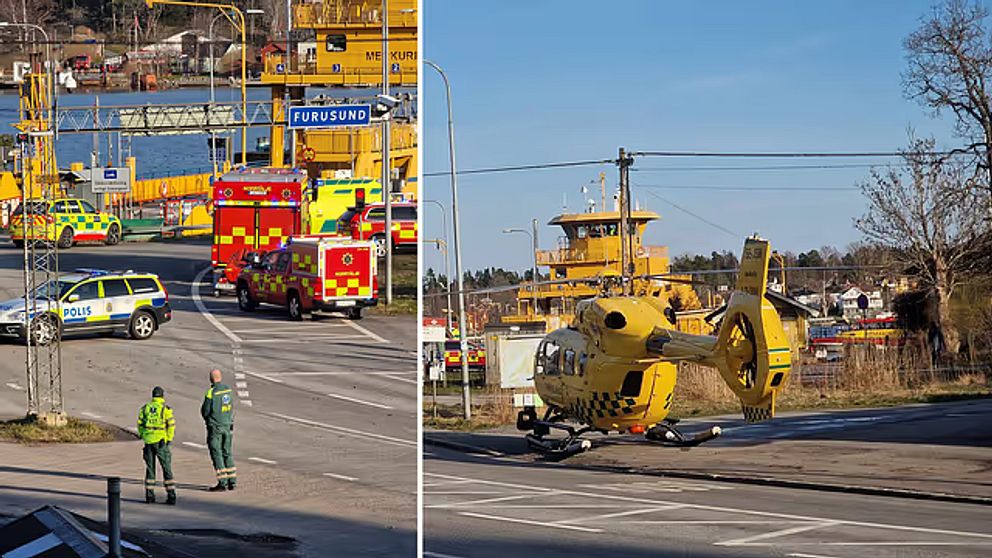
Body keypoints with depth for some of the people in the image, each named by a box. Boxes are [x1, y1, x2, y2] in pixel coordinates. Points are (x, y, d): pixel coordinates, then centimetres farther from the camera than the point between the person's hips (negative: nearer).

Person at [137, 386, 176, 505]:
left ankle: (149, 495, 12)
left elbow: (140, 424, 4)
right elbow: (171, 425, -9)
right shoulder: (166, 409, -5)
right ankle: (171, 496, -2)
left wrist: (143, 437, 13)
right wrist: (169, 439, 0)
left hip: (148, 441, 3)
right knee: (167, 469, 3)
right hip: (161, 441, -3)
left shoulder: (145, 408, 5)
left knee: (150, 468, 13)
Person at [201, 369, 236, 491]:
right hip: (227, 425, 7)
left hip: (215, 427, -7)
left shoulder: (211, 392, -18)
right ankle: (232, 481, 15)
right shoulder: (228, 389, 4)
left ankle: (222, 483, -3)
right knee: (227, 453, 15)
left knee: (216, 454, -1)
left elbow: (205, 411, -13)